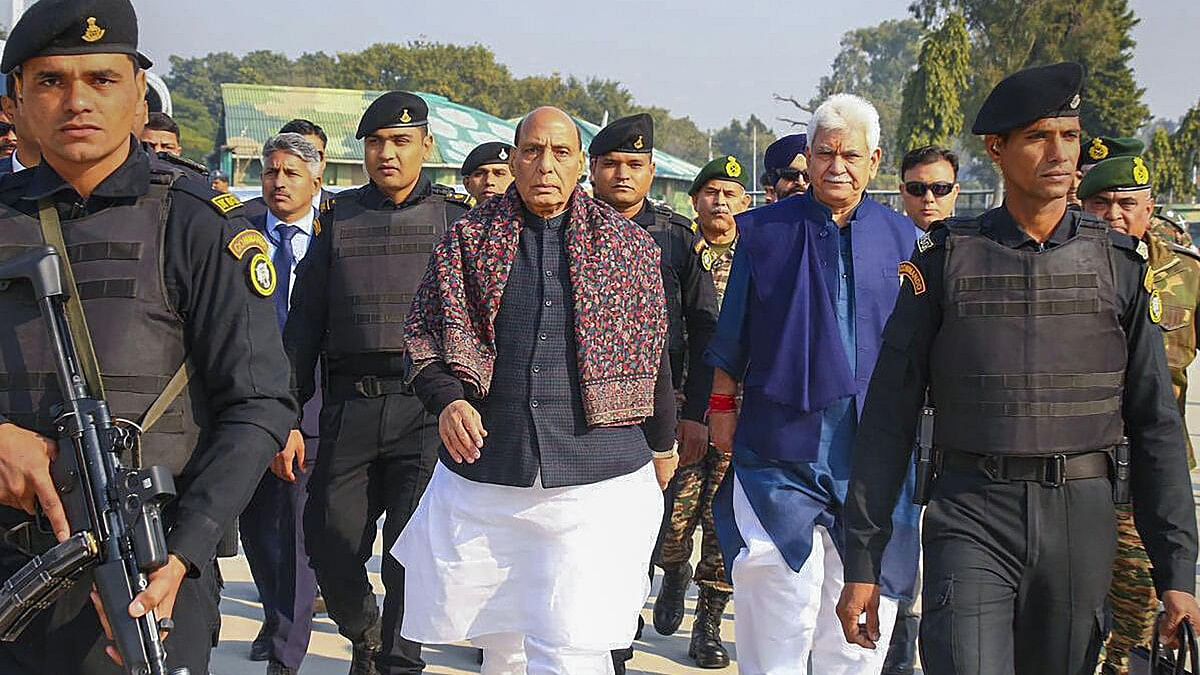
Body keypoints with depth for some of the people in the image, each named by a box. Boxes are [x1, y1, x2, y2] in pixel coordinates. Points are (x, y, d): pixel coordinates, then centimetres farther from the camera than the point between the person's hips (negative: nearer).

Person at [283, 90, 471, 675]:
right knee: (330, 539, 5)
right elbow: (304, 317, 13)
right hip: (349, 404, 3)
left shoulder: (455, 217, 5)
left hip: (426, 407, -2)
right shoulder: (338, 217, 12)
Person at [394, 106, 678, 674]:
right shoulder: (470, 238, 5)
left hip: (597, 481, -2)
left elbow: (651, 353, 12)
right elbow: (425, 337, 7)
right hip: (482, 475, 2)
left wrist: (662, 444, 19)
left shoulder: (628, 245, 4)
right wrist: (448, 400, -12)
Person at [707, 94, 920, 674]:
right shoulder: (765, 230, 2)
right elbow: (733, 334, 8)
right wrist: (723, 405, 6)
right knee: (780, 602, -2)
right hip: (781, 434, -2)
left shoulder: (900, 238, 7)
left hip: (874, 444, 2)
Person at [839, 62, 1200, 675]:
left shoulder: (1120, 264, 6)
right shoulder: (946, 260, 1)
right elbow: (888, 417, 1)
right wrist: (862, 562, -2)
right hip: (971, 519, -2)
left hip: (1083, 520, 2)